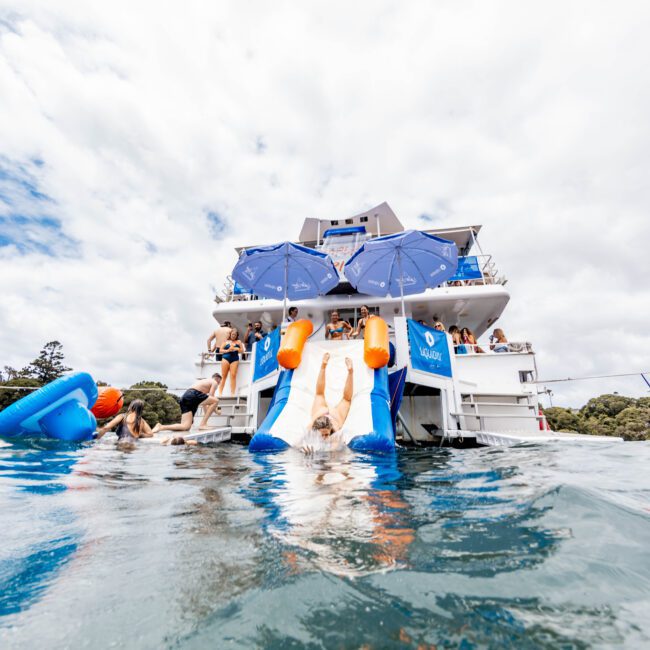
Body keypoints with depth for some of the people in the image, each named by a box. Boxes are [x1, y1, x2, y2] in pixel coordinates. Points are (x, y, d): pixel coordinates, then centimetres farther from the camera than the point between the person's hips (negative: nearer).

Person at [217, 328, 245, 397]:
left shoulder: (239, 342, 15)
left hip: (235, 359, 0)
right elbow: (220, 350, 9)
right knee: (223, 376, -2)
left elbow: (242, 351, 9)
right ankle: (220, 393, -2)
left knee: (233, 375, -9)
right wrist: (227, 350, -6)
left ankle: (232, 393, -9)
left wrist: (236, 349, -8)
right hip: (226, 358, 0)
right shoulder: (226, 341, 14)